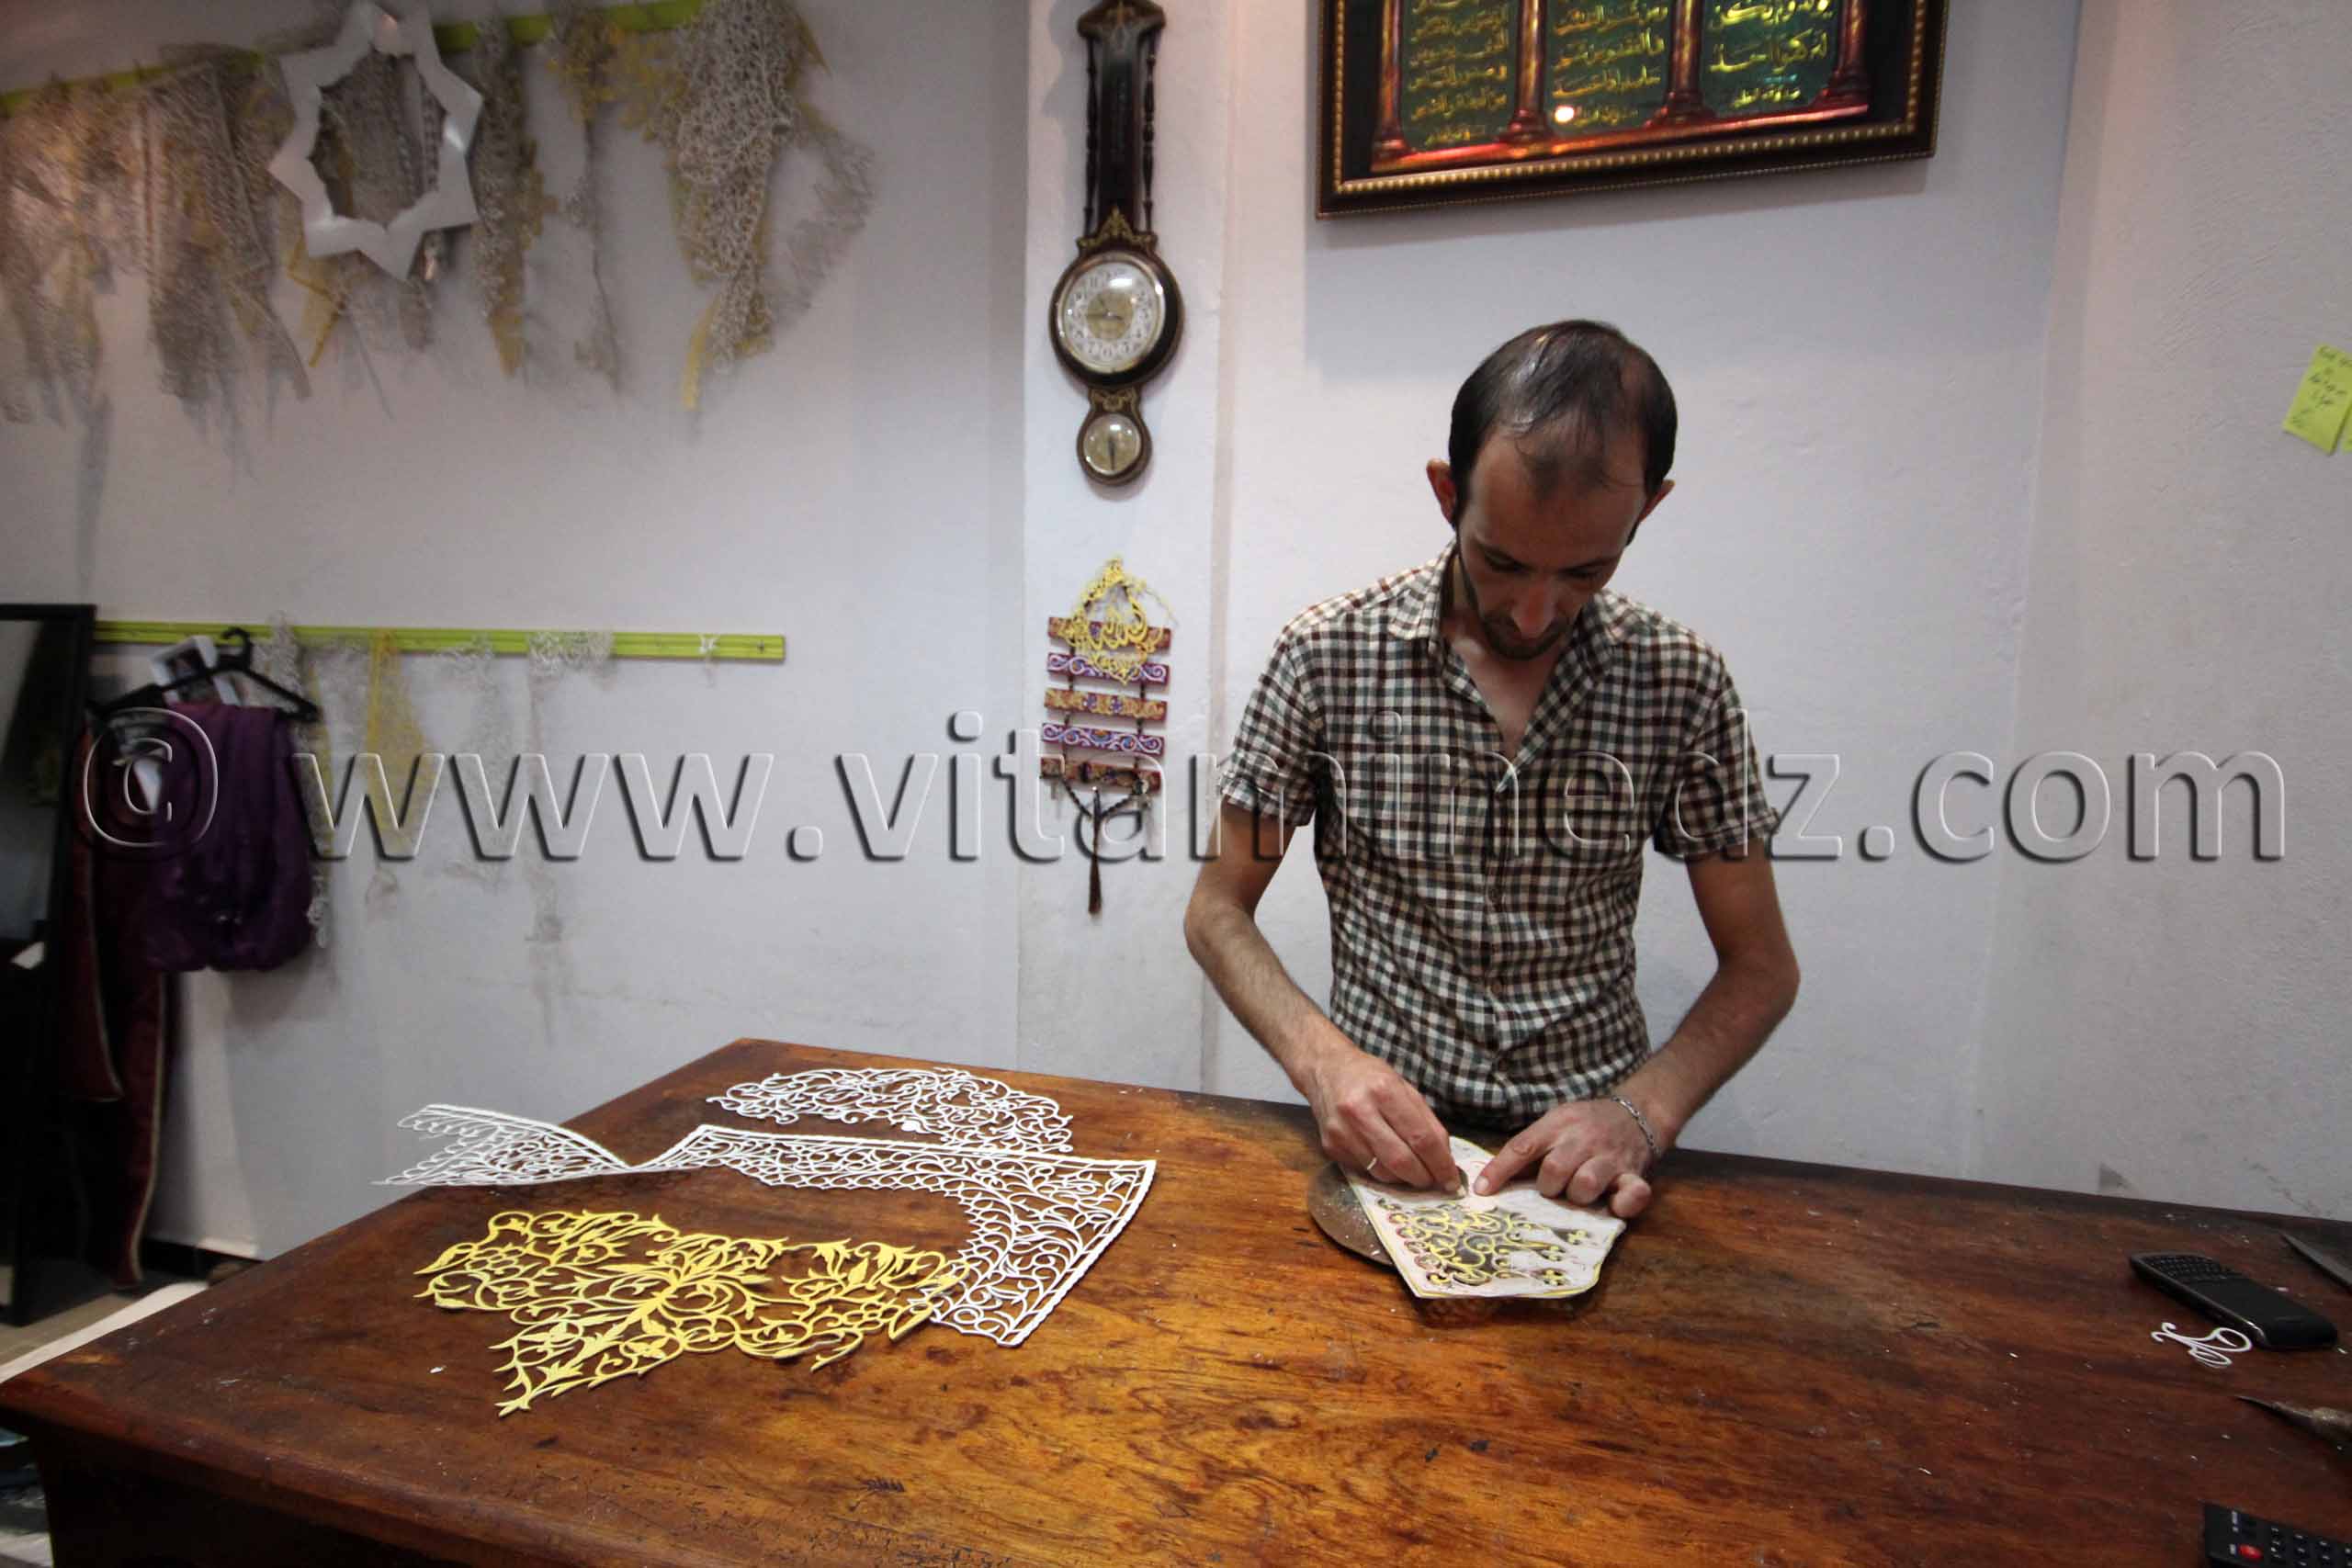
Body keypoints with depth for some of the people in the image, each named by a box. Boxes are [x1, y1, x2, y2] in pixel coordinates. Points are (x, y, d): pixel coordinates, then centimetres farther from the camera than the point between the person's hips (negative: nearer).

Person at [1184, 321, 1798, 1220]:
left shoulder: (1681, 683, -3)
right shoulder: (1327, 653, -8)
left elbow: (1760, 963, 5)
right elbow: (1218, 910, -1)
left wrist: (1644, 1111, -12)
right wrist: (1319, 1056, -18)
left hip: (1583, 1155, 2)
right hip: (1383, 1144, -1)